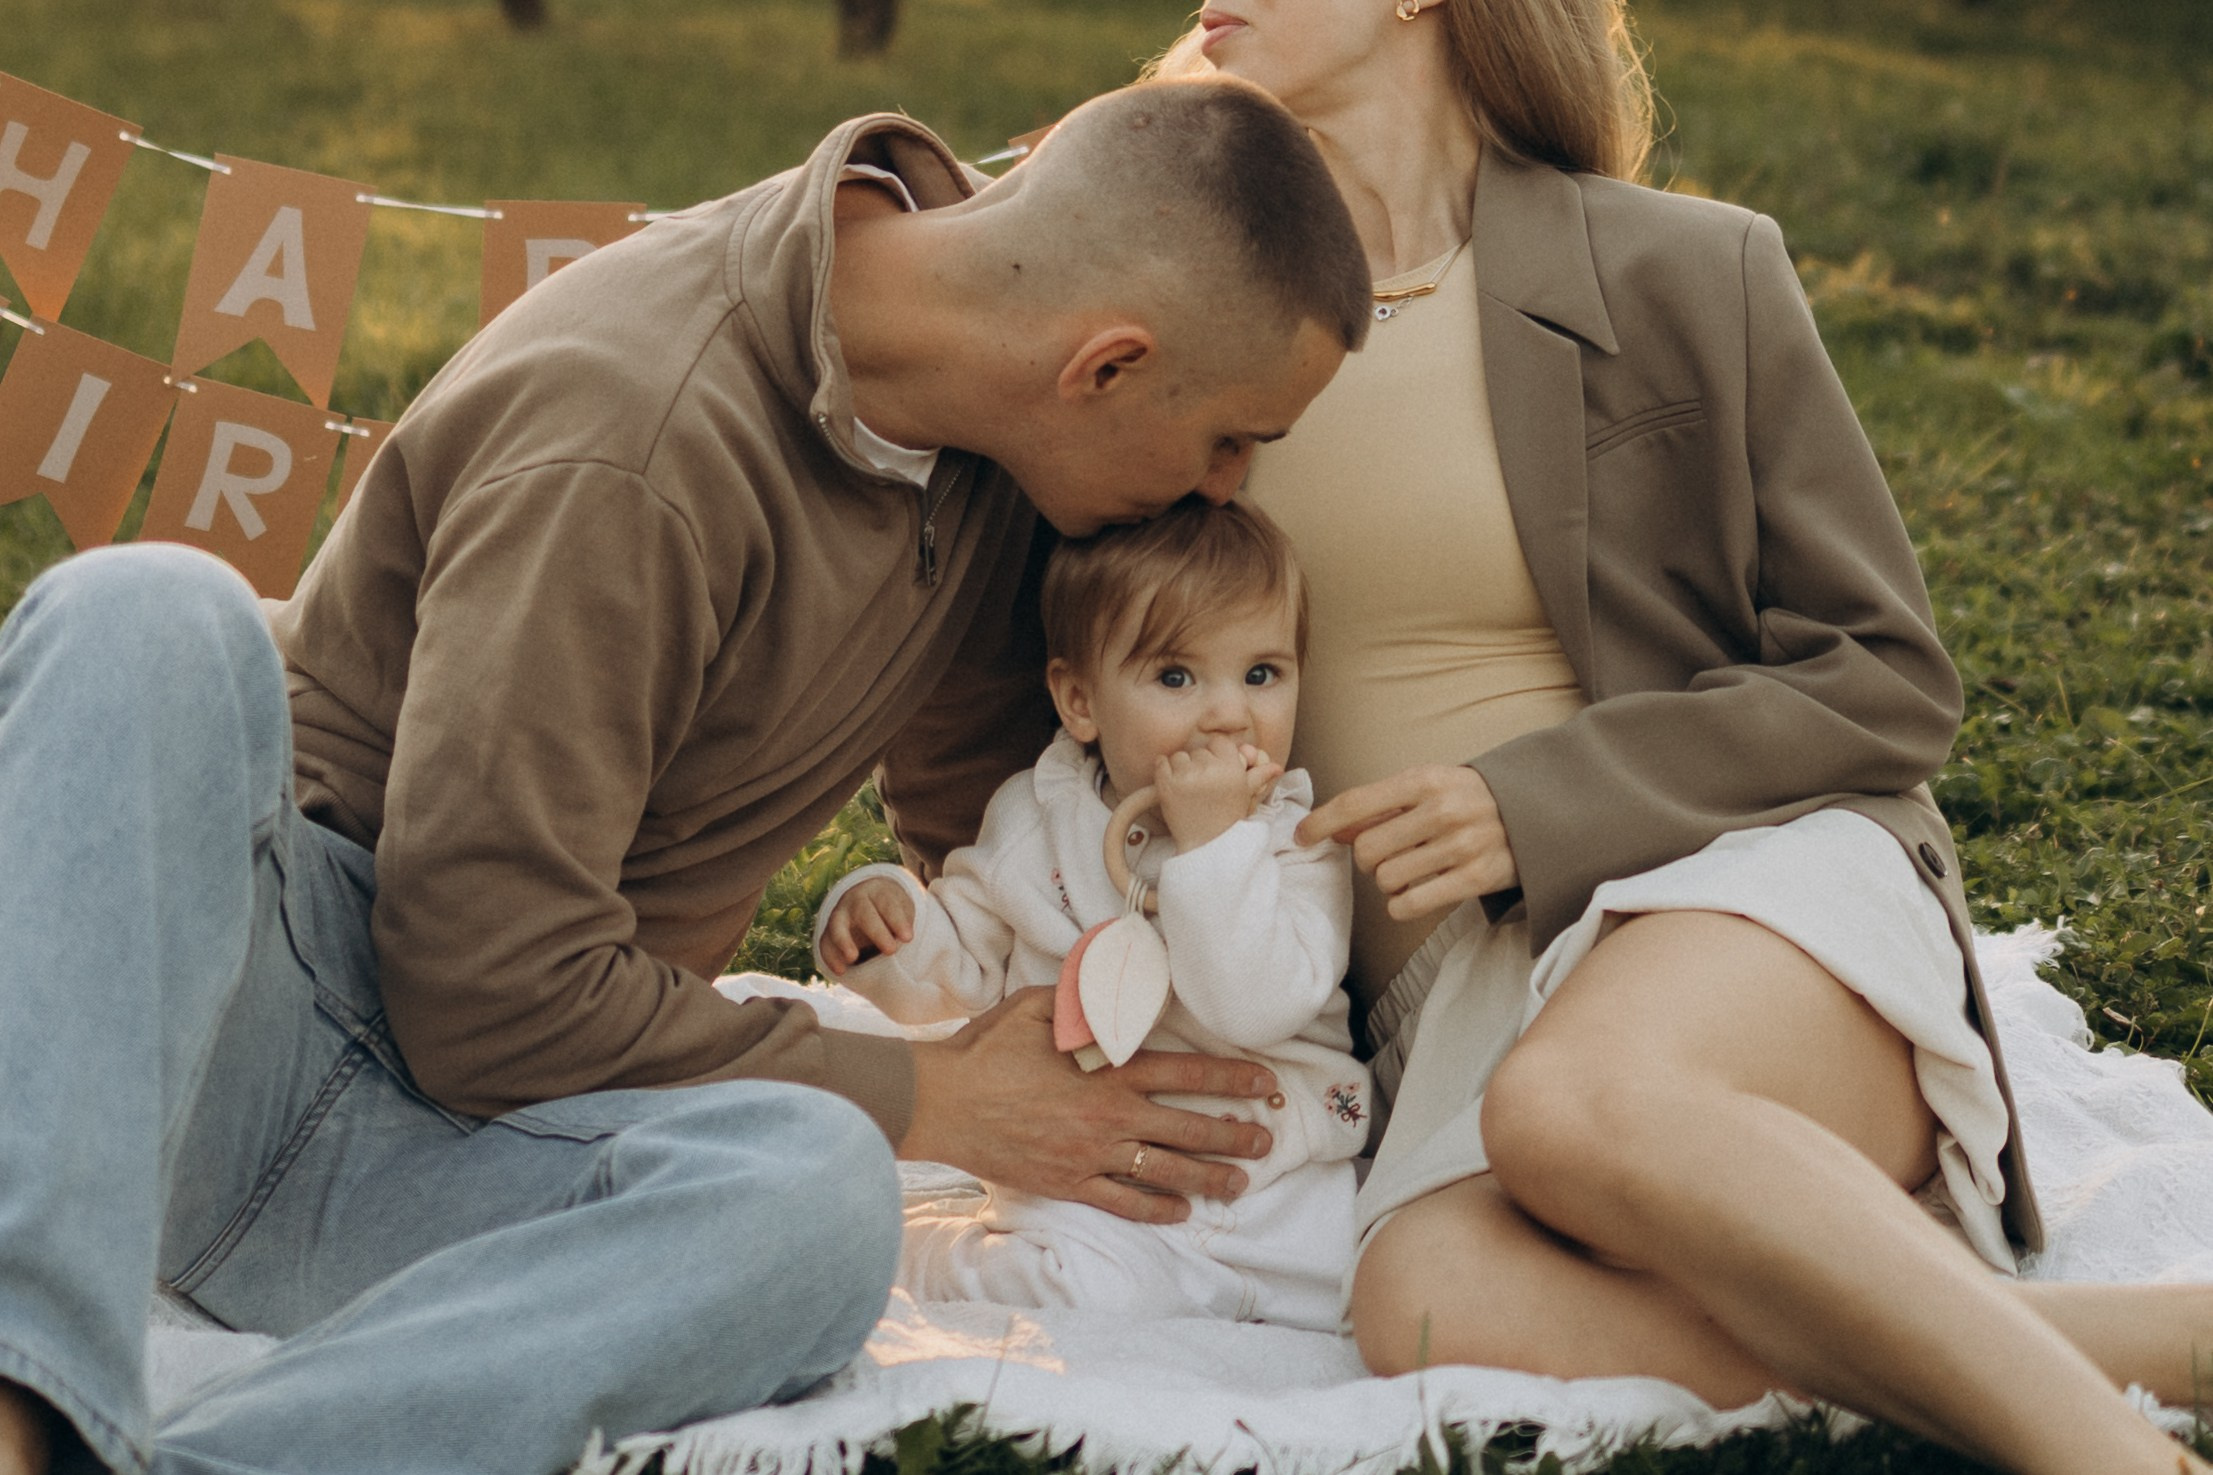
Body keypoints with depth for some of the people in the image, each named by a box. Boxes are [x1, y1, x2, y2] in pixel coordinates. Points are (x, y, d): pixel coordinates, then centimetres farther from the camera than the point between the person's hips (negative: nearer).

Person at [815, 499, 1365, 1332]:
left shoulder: (1298, 842, -5)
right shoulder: (1032, 820, 3)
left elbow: (1255, 1009, -21)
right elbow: (960, 970, 14)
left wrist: (1212, 841, -25)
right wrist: (885, 922, -8)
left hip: (1273, 1189, 0)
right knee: (1099, 1288, -28)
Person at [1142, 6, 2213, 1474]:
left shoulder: (1685, 272, 3)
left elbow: (1890, 680, 3)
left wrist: (1539, 802, -11)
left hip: (1763, 874, -3)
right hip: (1455, 993, 3)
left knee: (1576, 1108, -39)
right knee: (1432, 1301, -34)